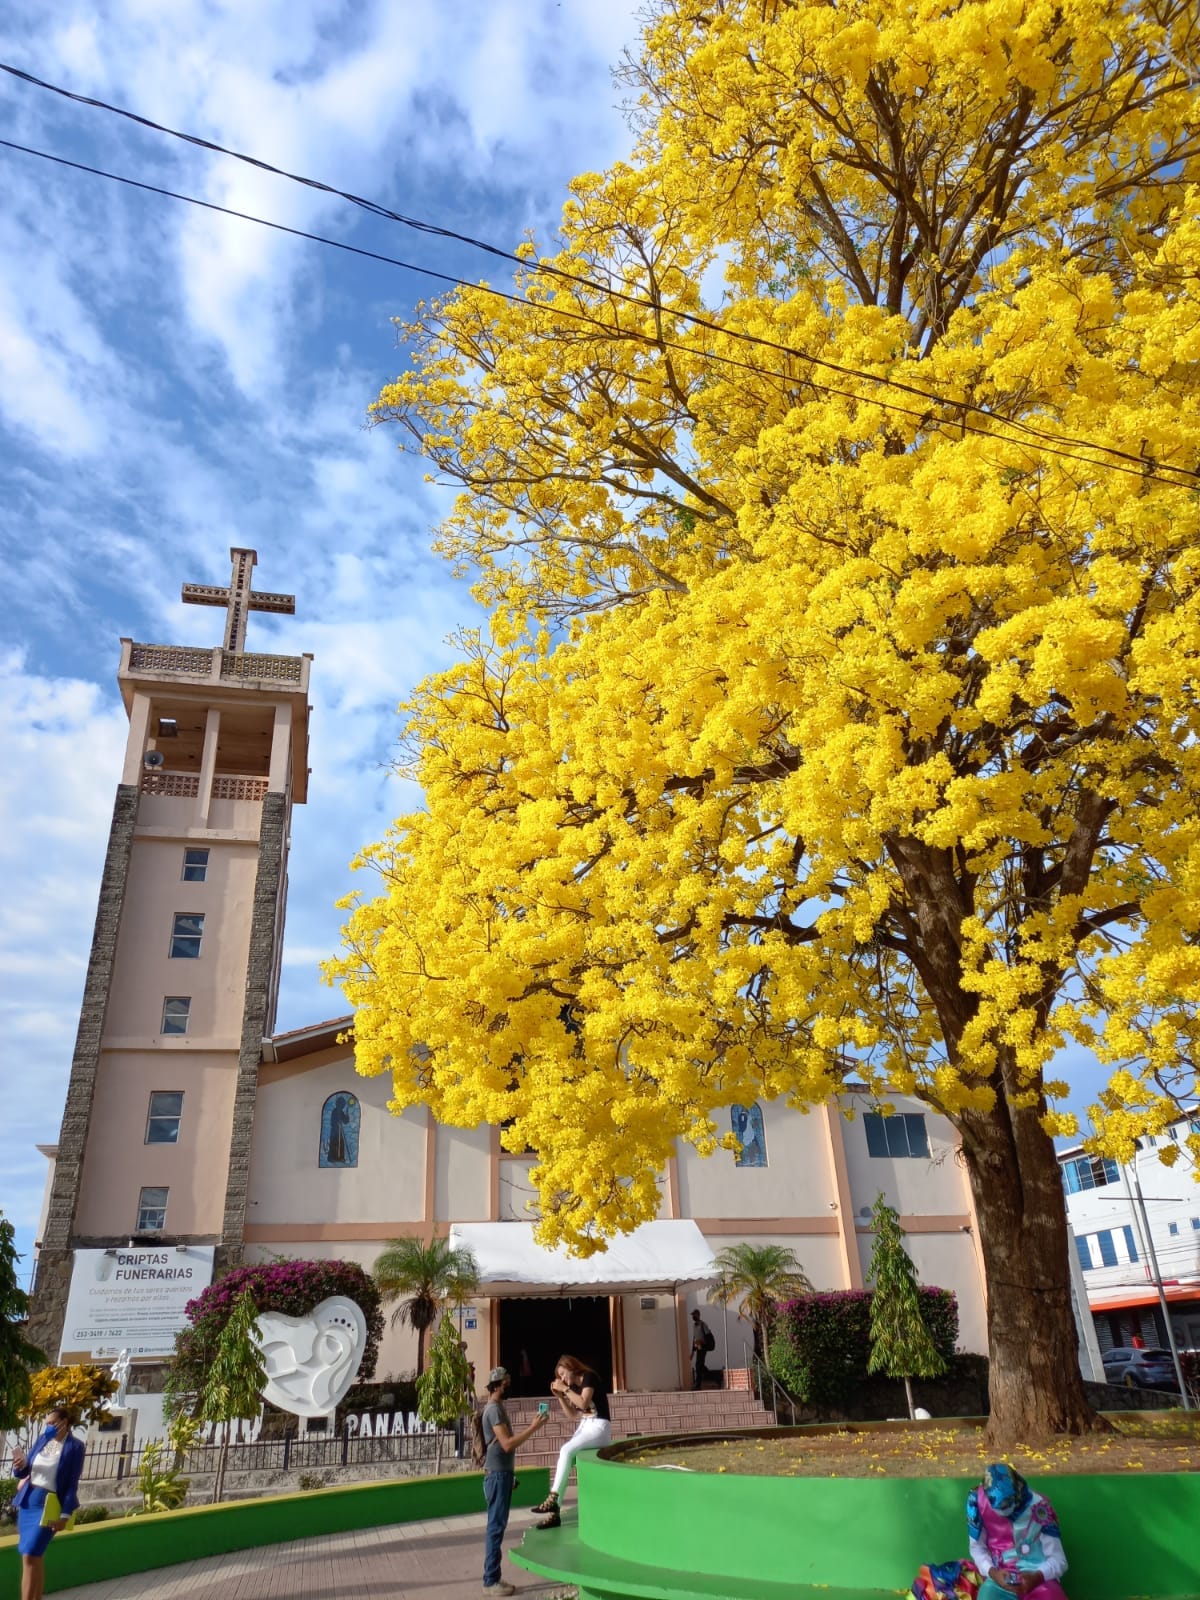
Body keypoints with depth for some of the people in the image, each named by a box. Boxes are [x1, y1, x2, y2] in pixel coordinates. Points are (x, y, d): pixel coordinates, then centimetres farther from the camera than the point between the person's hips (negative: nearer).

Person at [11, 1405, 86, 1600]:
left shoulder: (75, 1447, -10)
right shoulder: (42, 1438, 6)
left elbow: (72, 1484, -11)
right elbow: (25, 1472, 10)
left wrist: (65, 1515, -15)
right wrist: (20, 1466, -12)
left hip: (48, 1505, -6)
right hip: (27, 1501, 6)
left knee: (30, 1556, -11)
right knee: (34, 1556, 12)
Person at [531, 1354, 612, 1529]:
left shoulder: (589, 1377, -8)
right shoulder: (574, 1386, 15)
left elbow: (583, 1403, -20)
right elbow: (573, 1416, 15)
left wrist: (565, 1389, -14)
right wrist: (560, 1396, 6)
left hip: (599, 1427, -8)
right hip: (584, 1427, 8)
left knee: (566, 1450, -26)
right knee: (564, 1455, -9)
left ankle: (553, 1498, -25)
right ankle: (555, 1513, -7)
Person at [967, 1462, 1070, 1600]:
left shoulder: (1038, 1506, -13)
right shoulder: (978, 1499, -10)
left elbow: (1058, 1559, -9)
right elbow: (977, 1547, 1)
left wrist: (1037, 1577, -28)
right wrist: (992, 1572, -17)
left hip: (1037, 1578, -1)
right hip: (1000, 1577, 1)